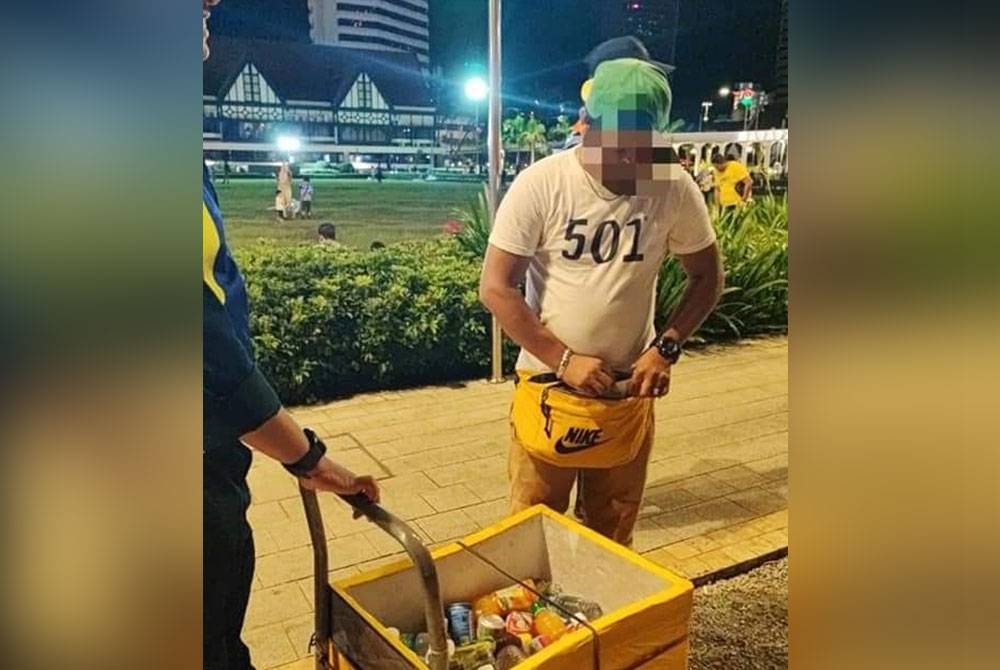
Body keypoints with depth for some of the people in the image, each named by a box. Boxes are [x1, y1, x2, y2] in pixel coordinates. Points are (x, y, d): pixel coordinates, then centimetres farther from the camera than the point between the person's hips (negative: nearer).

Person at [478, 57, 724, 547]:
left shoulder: (676, 189, -7)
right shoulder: (540, 185, -14)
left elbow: (706, 277, 4)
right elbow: (495, 289, -13)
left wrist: (666, 347, -10)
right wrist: (564, 359, -17)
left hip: (629, 394, 2)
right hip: (548, 389, -2)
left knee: (613, 536, 19)